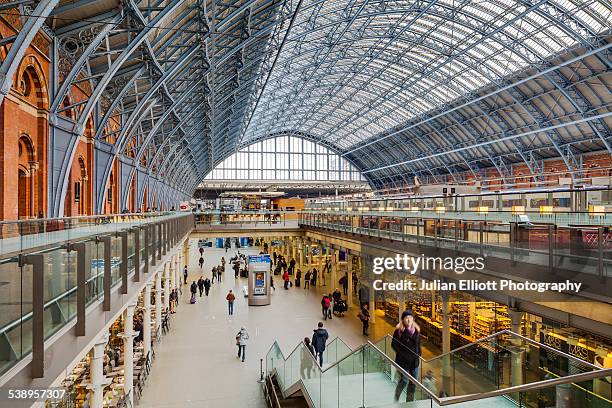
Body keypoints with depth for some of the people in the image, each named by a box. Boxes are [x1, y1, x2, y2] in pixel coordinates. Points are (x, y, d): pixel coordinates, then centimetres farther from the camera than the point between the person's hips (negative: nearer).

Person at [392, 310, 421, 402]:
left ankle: (409, 400, 27)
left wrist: (419, 354, 6)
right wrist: (402, 354, -13)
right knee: (404, 380, 0)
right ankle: (396, 398, 27)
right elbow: (394, 344, -9)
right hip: (403, 361, -5)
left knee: (413, 382, 11)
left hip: (414, 360, 5)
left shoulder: (416, 330, 4)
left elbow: (418, 343, 15)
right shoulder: (399, 330, -13)